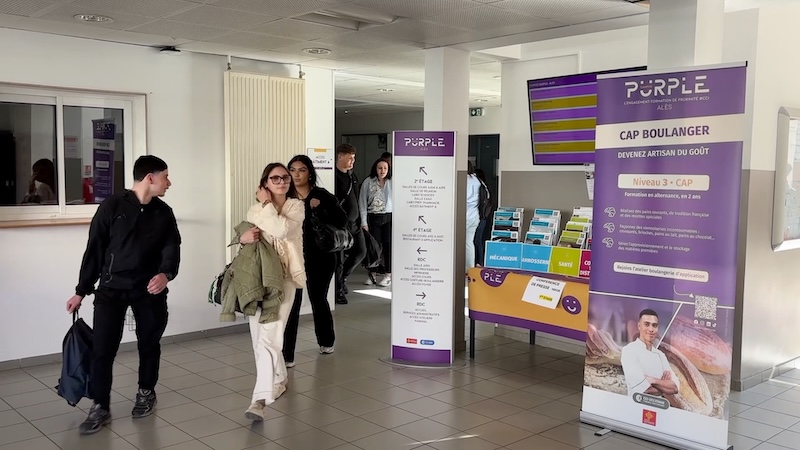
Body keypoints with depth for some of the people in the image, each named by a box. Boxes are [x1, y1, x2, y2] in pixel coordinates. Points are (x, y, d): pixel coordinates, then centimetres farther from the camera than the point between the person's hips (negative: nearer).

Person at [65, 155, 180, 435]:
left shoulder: (164, 213, 5)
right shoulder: (112, 206, -6)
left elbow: (171, 248, -3)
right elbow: (94, 249, -2)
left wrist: (166, 274, -25)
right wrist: (81, 290, 0)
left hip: (150, 290, 3)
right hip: (111, 288, -3)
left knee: (149, 344, 12)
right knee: (102, 348, -5)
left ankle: (146, 393, 33)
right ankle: (100, 408, 7)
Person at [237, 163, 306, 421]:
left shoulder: (296, 206, -3)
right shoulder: (255, 210, 10)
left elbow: (282, 230, -21)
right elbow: (244, 238, 10)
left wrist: (266, 204, -10)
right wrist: (243, 238, -13)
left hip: (282, 278, -5)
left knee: (268, 338, -15)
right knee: (259, 337, 11)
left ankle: (260, 399, -17)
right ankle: (278, 381, 34)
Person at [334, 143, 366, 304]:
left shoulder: (352, 175, 12)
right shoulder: (334, 177, -15)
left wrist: (359, 219, 19)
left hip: (354, 222, 8)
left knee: (360, 251, 13)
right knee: (339, 258, 0)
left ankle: (343, 276, 33)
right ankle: (339, 291, 14)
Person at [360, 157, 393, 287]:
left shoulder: (392, 182, -1)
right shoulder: (368, 182, -1)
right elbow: (362, 203, 1)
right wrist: (364, 222, -2)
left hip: (389, 218, 0)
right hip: (373, 218, 0)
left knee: (388, 246, 2)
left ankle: (388, 275, 11)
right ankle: (371, 274, 17)